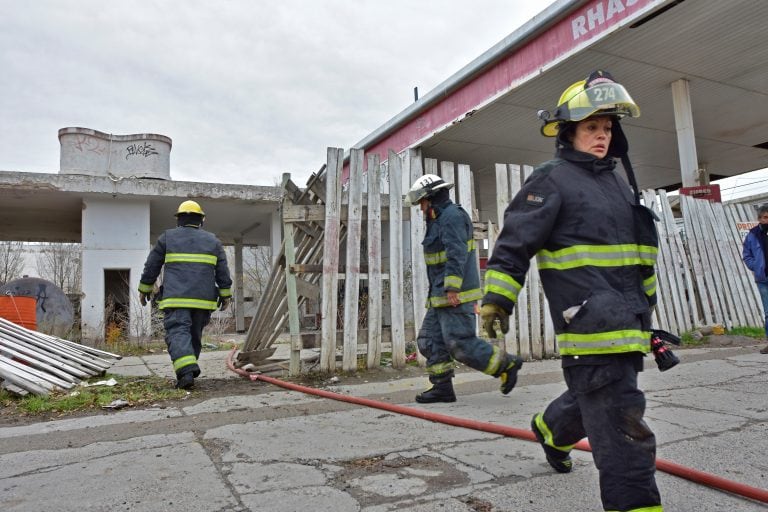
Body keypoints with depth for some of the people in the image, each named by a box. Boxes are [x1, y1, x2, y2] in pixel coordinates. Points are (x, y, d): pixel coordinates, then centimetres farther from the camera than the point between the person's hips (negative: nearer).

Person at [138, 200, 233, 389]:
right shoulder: (212, 240, 13)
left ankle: (186, 371, -30)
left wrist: (145, 289, 23)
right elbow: (223, 271, 11)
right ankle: (188, 370, 22)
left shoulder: (167, 238, 8)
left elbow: (151, 267, 11)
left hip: (176, 298, -3)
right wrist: (225, 295, 16)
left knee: (177, 332, -11)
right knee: (195, 335, 15)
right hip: (203, 298, 3)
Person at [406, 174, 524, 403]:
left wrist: (452, 288, -28)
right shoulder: (440, 220, 22)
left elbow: (457, 254, -22)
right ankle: (442, 387, 12)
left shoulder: (452, 215, -11)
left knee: (460, 343, -11)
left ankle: (506, 364, 4)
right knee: (429, 340, 8)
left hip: (456, 296, -11)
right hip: (442, 296, 11)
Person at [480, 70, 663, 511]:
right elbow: (514, 243, -12)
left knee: (598, 395, 20)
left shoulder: (619, 184, 21)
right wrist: (497, 299, -17)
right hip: (588, 324, -9)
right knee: (622, 423, -8)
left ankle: (551, 429, 46)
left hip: (627, 323, 9)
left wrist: (645, 308, 30)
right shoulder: (552, 180, -6)